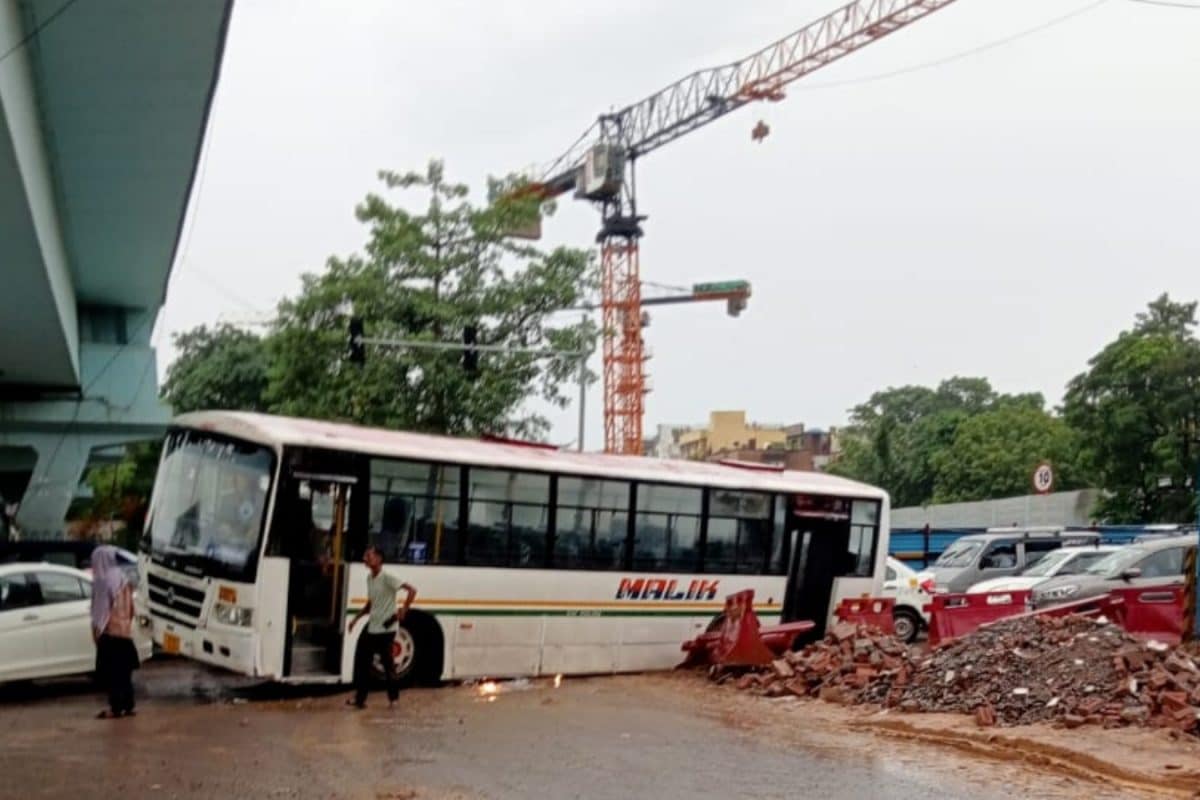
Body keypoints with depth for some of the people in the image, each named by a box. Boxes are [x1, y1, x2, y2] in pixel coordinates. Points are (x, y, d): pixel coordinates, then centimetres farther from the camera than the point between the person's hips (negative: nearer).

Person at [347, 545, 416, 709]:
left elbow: (411, 590, -20)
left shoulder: (387, 578, -15)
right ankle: (360, 697, 13)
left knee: (388, 663, -1)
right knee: (362, 660, 5)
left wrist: (404, 610, -24)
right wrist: (356, 618, 16)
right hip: (371, 627, 8)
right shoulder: (369, 578, 11)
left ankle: (393, 698, 12)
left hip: (385, 629, -8)